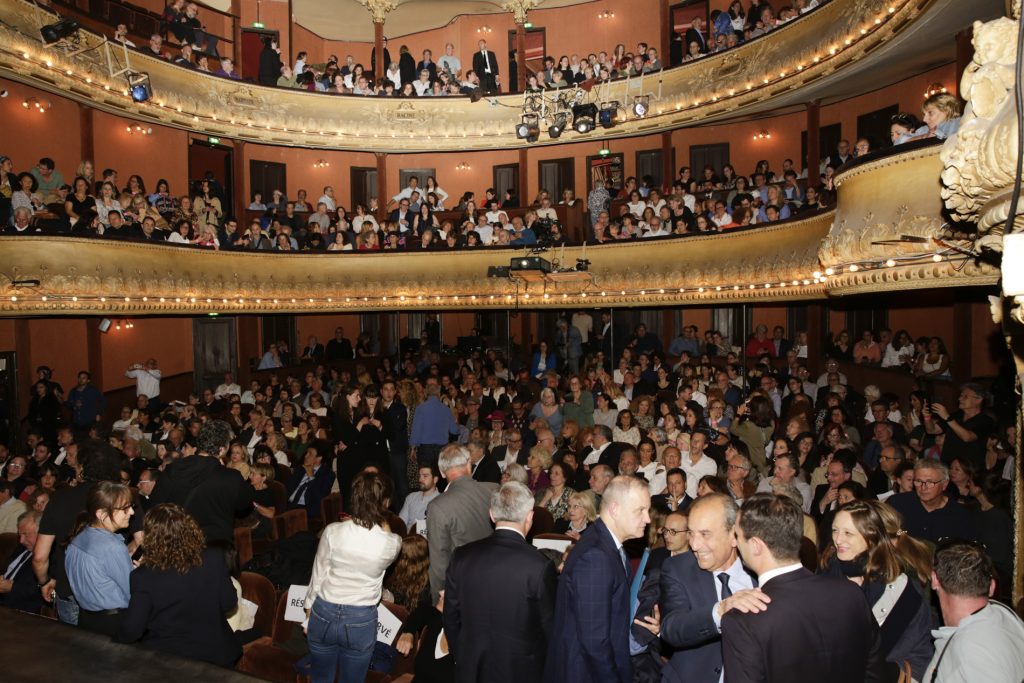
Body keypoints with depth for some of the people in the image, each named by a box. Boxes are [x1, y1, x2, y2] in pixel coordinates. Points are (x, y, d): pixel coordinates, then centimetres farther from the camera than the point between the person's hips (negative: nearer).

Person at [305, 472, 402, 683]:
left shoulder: (333, 532, -16)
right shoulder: (393, 543, -16)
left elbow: (317, 577, -5)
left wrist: (308, 614, 8)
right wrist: (382, 520, 4)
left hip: (324, 614, 1)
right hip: (361, 620, -1)